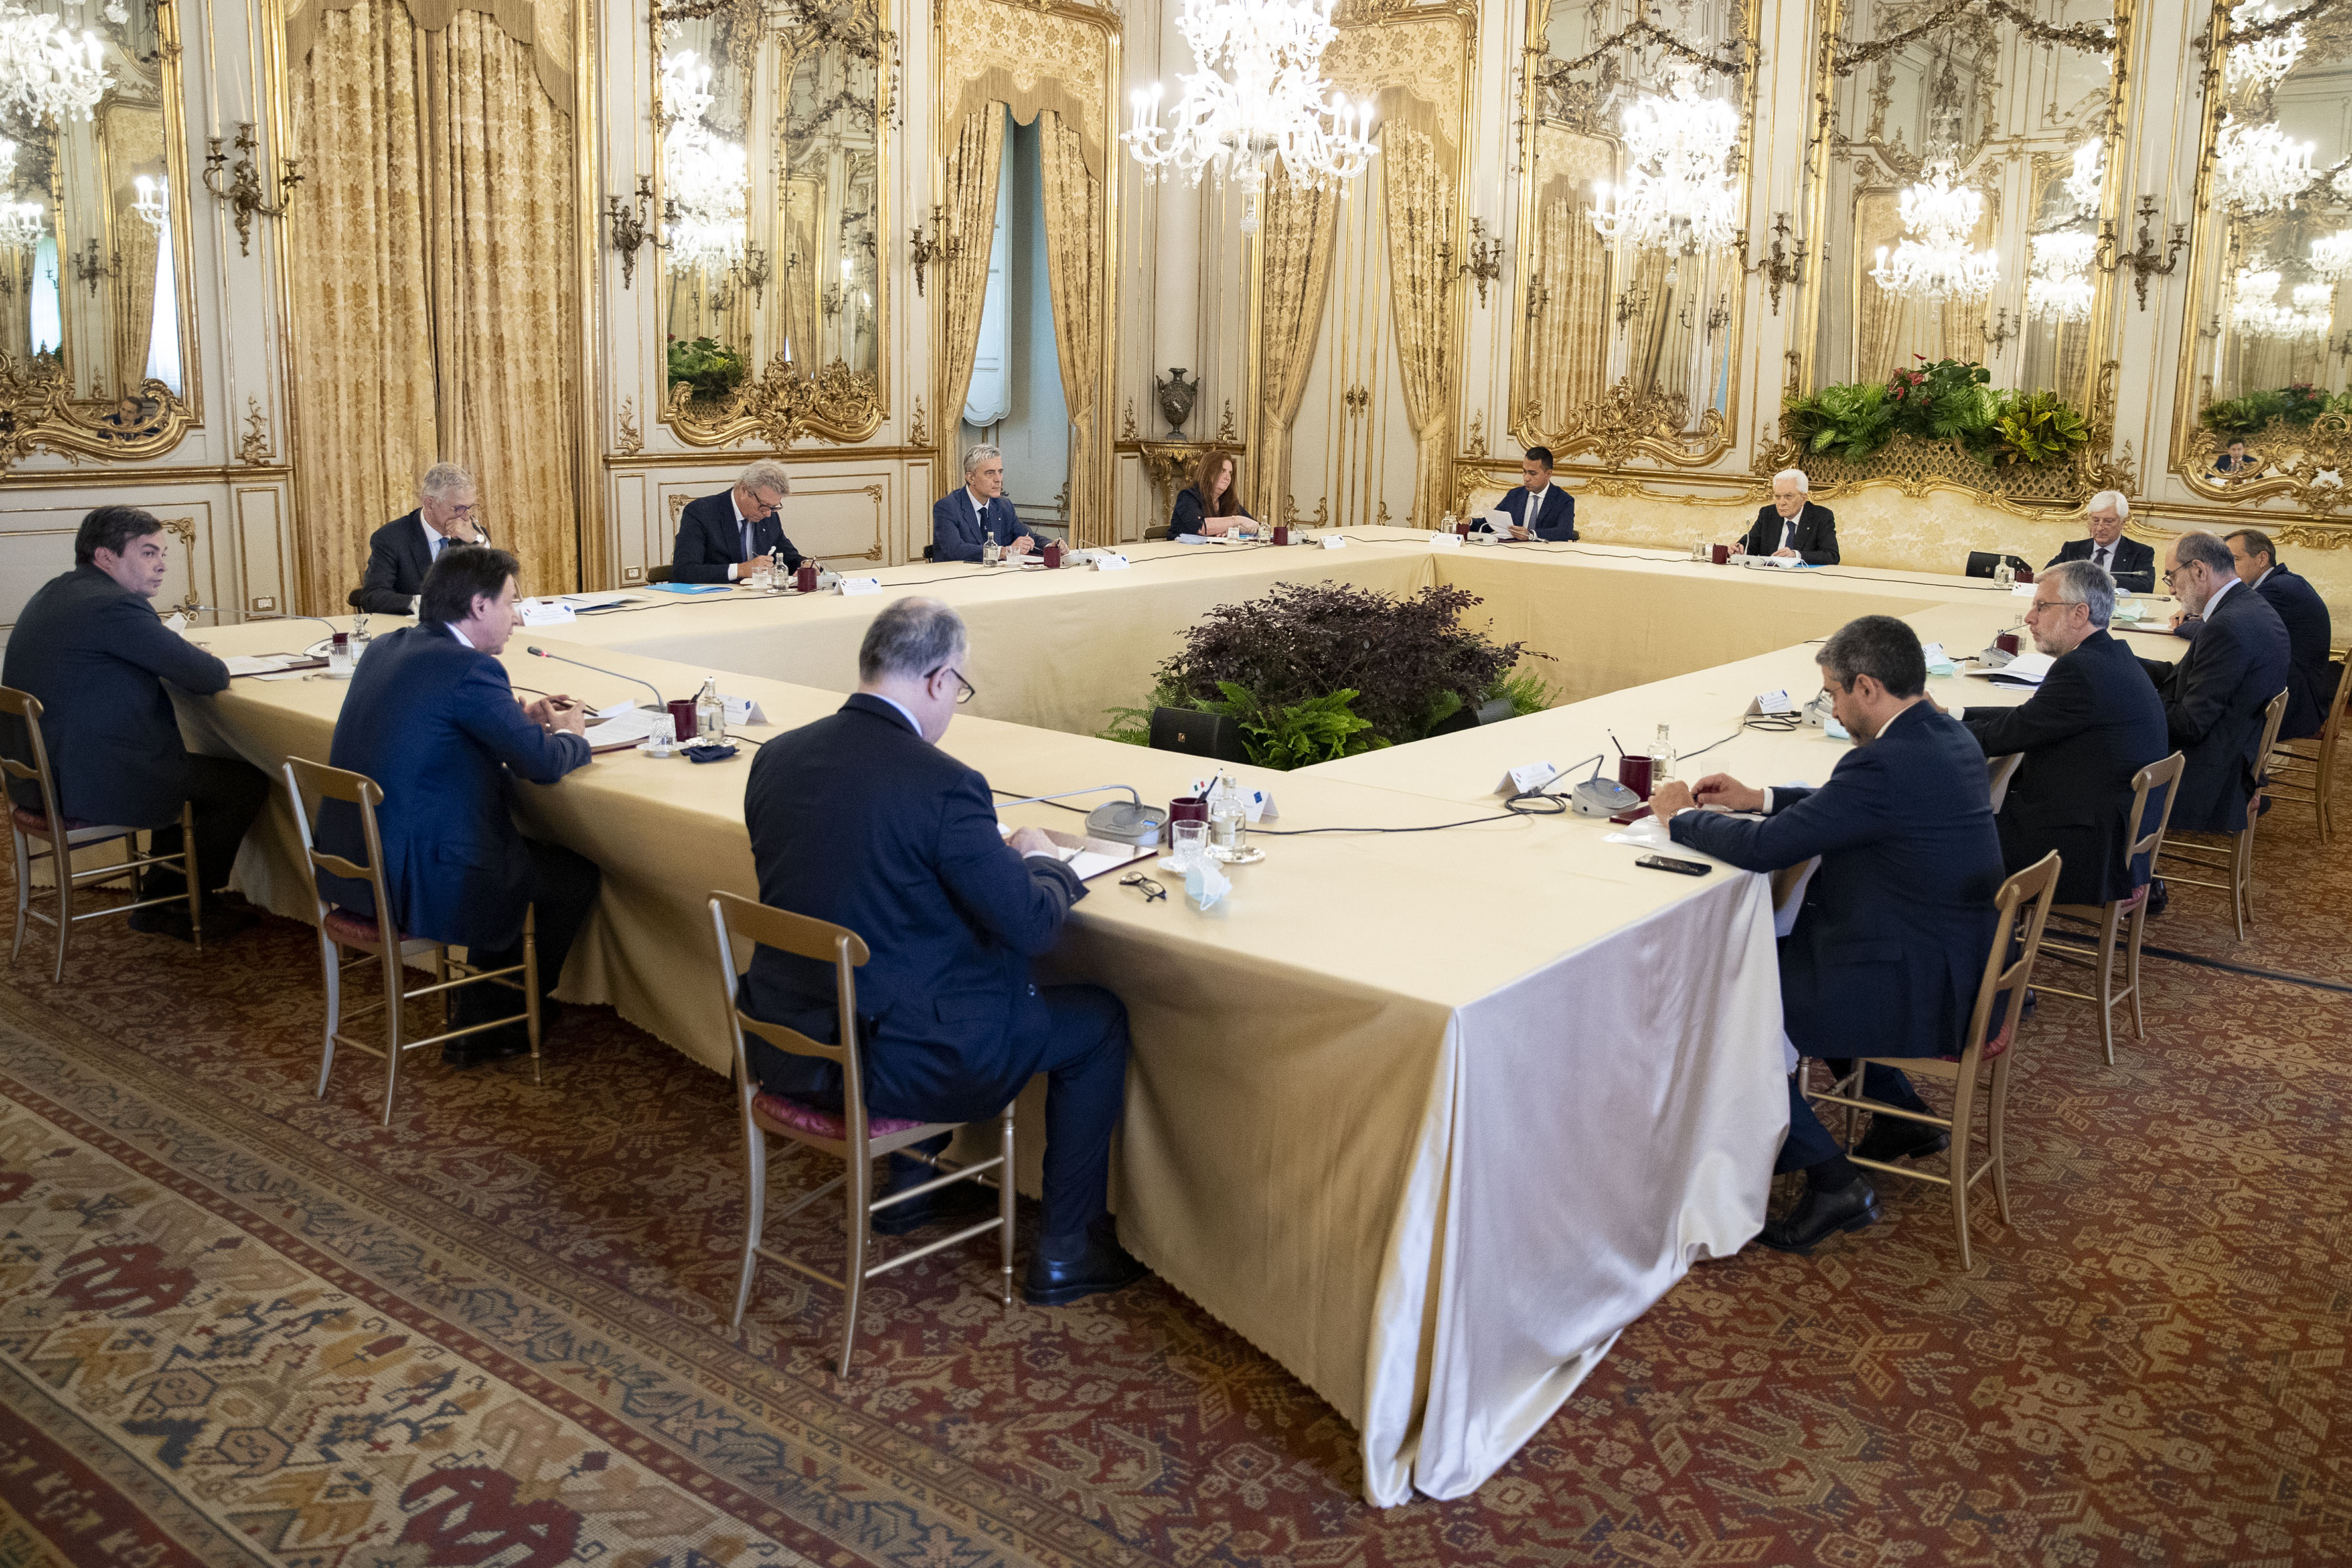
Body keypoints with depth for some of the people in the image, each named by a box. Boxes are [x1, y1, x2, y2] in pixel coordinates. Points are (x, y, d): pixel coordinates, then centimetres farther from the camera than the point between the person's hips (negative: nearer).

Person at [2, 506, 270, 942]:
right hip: (95, 783, -11)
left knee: (190, 767, 30)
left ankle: (159, 897, 32)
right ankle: (194, 905, 20)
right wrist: (212, 666, 4)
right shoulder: (113, 606, -20)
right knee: (249, 782, 3)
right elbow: (210, 678, -19)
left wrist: (182, 656, 7)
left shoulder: (54, 594, 12)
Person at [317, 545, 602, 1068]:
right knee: (578, 874, 11)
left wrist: (523, 718, 16)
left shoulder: (387, 647, 8)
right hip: (418, 886, -9)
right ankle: (486, 1027, 26)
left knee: (534, 851, 27)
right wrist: (568, 733, 6)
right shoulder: (470, 668, -19)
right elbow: (542, 763, -16)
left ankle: (478, 1004, 35)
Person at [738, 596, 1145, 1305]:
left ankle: (910, 1184, 45)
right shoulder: (945, 785, -22)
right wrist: (1040, 859, 7)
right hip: (886, 1068, -7)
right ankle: (1065, 1251, 22)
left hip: (783, 1048, 8)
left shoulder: (776, 757, -1)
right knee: (1100, 1019, 12)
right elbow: (1032, 927, -15)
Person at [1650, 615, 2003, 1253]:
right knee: (1786, 943, 27)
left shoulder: (1884, 764, -25)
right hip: (1960, 961, 10)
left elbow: (1764, 849, -23)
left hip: (1919, 990, -10)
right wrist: (1760, 798, 14)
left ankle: (1830, 1179, 4)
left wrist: (1680, 817, -6)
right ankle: (1902, 1113, 31)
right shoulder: (1950, 737, 5)